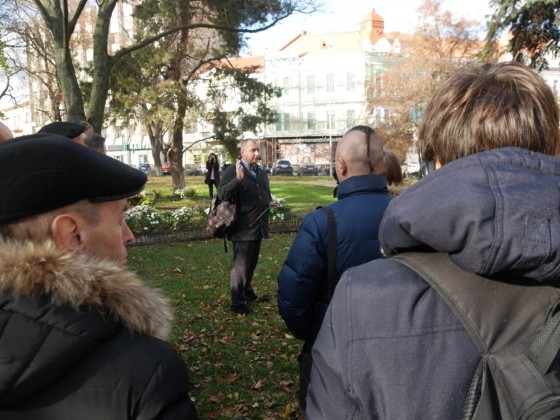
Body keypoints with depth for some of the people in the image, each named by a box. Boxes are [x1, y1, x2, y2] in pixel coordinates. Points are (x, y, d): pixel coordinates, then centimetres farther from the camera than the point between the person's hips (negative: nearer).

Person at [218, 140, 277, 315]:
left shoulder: (262, 173, 16)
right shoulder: (231, 171, -9)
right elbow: (222, 194, -21)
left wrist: (270, 203, 5)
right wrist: (237, 179, -35)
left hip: (258, 227, 8)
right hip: (243, 228, -7)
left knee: (251, 265, 21)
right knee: (240, 267, 1)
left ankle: (248, 293, 39)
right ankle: (238, 303, 13)